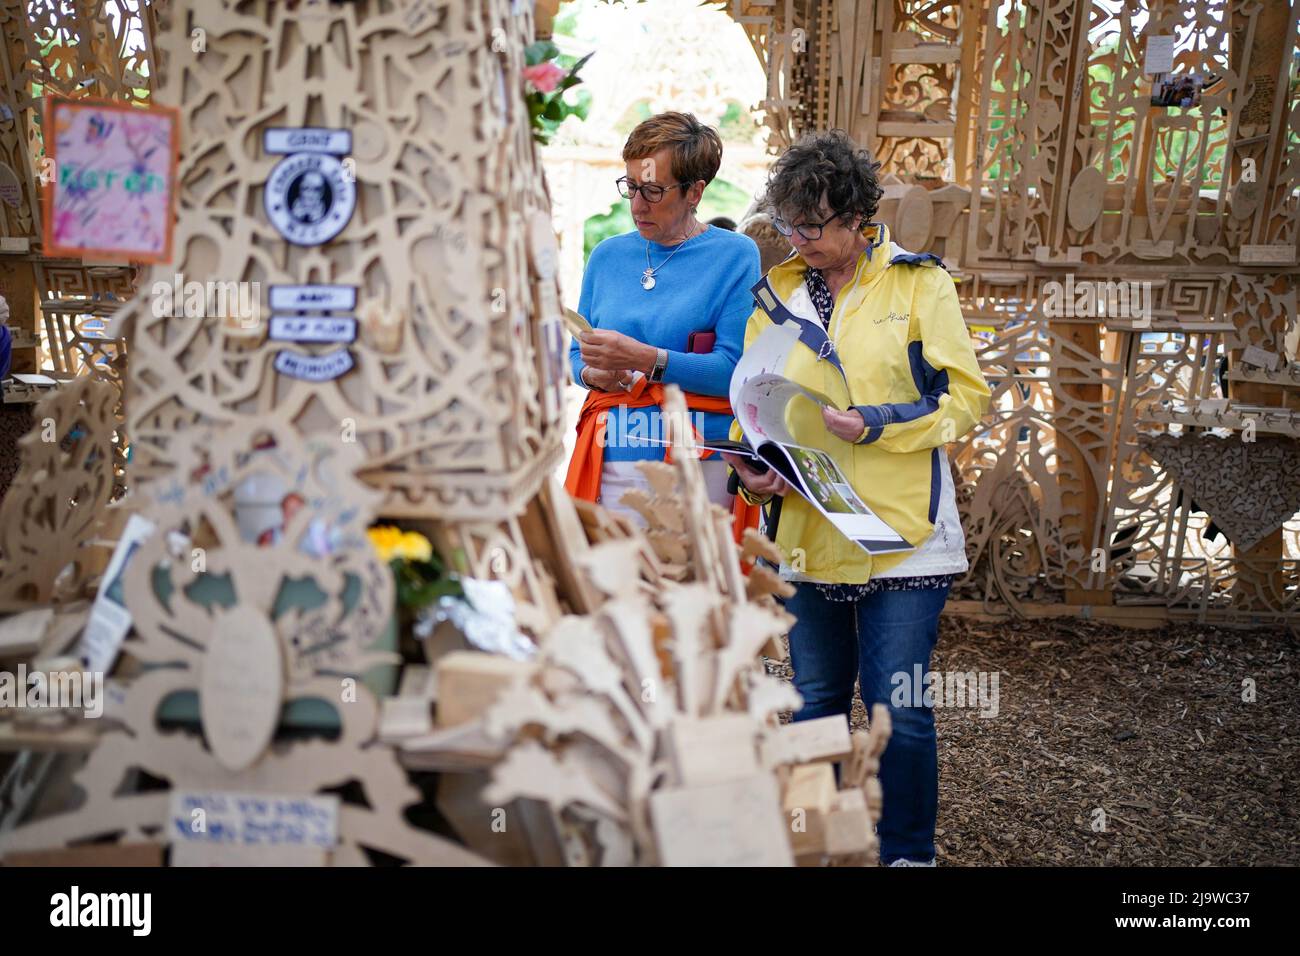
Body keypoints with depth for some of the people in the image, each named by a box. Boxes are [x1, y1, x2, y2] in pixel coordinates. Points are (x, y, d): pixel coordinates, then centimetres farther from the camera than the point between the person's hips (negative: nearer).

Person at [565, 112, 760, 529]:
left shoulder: (735, 255, 0)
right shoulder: (607, 255, 14)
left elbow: (734, 369, -10)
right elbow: (576, 352, 18)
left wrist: (645, 359, -18)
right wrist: (592, 373, -4)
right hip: (611, 461, 3)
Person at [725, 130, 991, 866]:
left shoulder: (919, 283, -2)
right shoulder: (780, 290, 9)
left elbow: (966, 397, -6)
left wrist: (874, 425, -19)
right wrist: (752, 465, -6)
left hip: (901, 535, -4)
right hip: (807, 533, 4)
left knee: (898, 709, -1)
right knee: (815, 703, 16)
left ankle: (909, 852, 21)